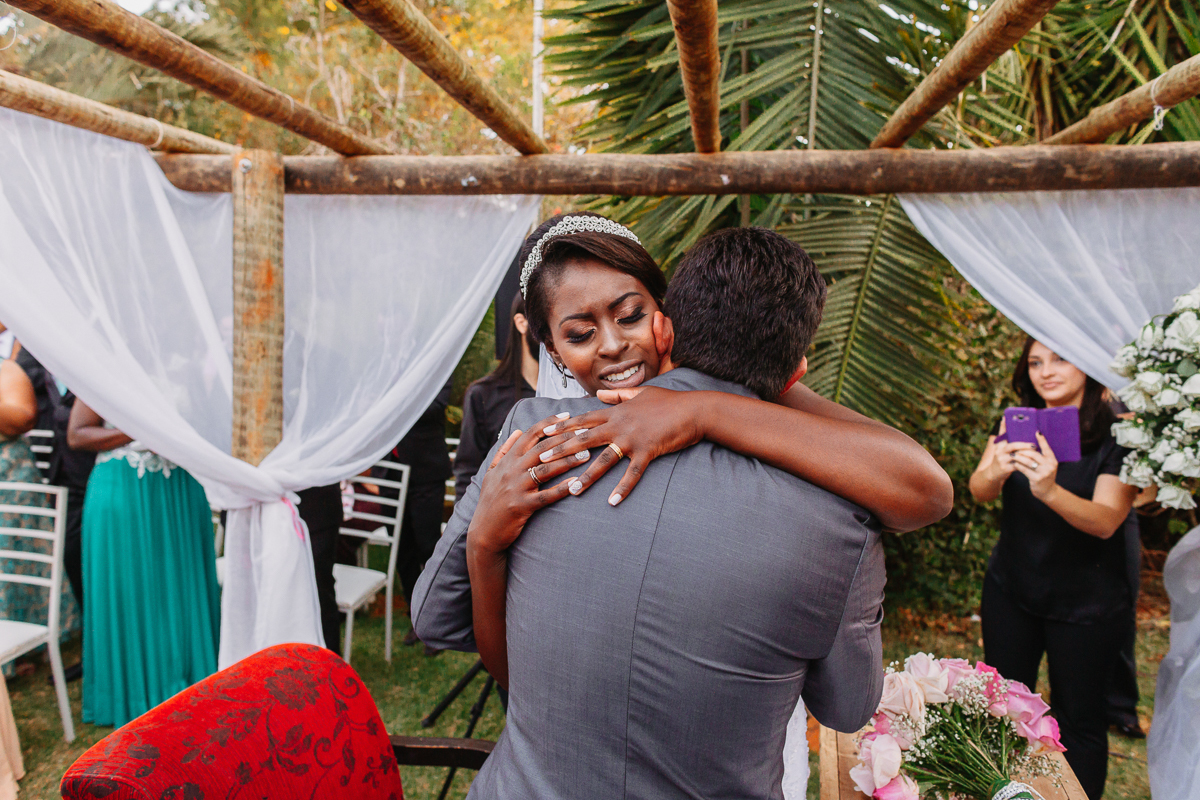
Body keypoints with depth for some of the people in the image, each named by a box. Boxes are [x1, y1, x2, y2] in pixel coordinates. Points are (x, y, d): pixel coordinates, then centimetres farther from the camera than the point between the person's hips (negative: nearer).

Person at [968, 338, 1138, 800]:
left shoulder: (1116, 435, -12)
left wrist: (1050, 490, -44)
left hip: (1085, 602, -3)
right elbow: (977, 491, -14)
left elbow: (1106, 520, -24)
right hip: (1010, 589, 3)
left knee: (1079, 718, 8)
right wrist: (995, 471, -38)